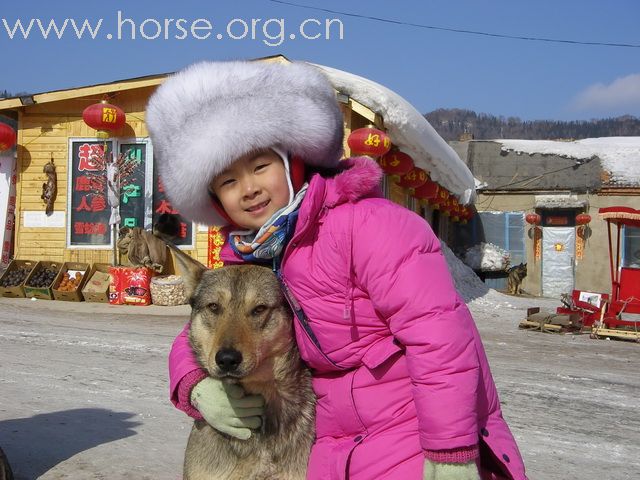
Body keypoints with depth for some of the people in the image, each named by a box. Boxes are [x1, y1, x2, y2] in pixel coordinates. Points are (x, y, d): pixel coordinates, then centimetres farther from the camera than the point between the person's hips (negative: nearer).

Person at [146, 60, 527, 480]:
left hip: (423, 446, -6)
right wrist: (198, 389, -7)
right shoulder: (249, 262, 4)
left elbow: (438, 334, -23)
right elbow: (196, 337, 14)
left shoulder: (365, 223, -17)